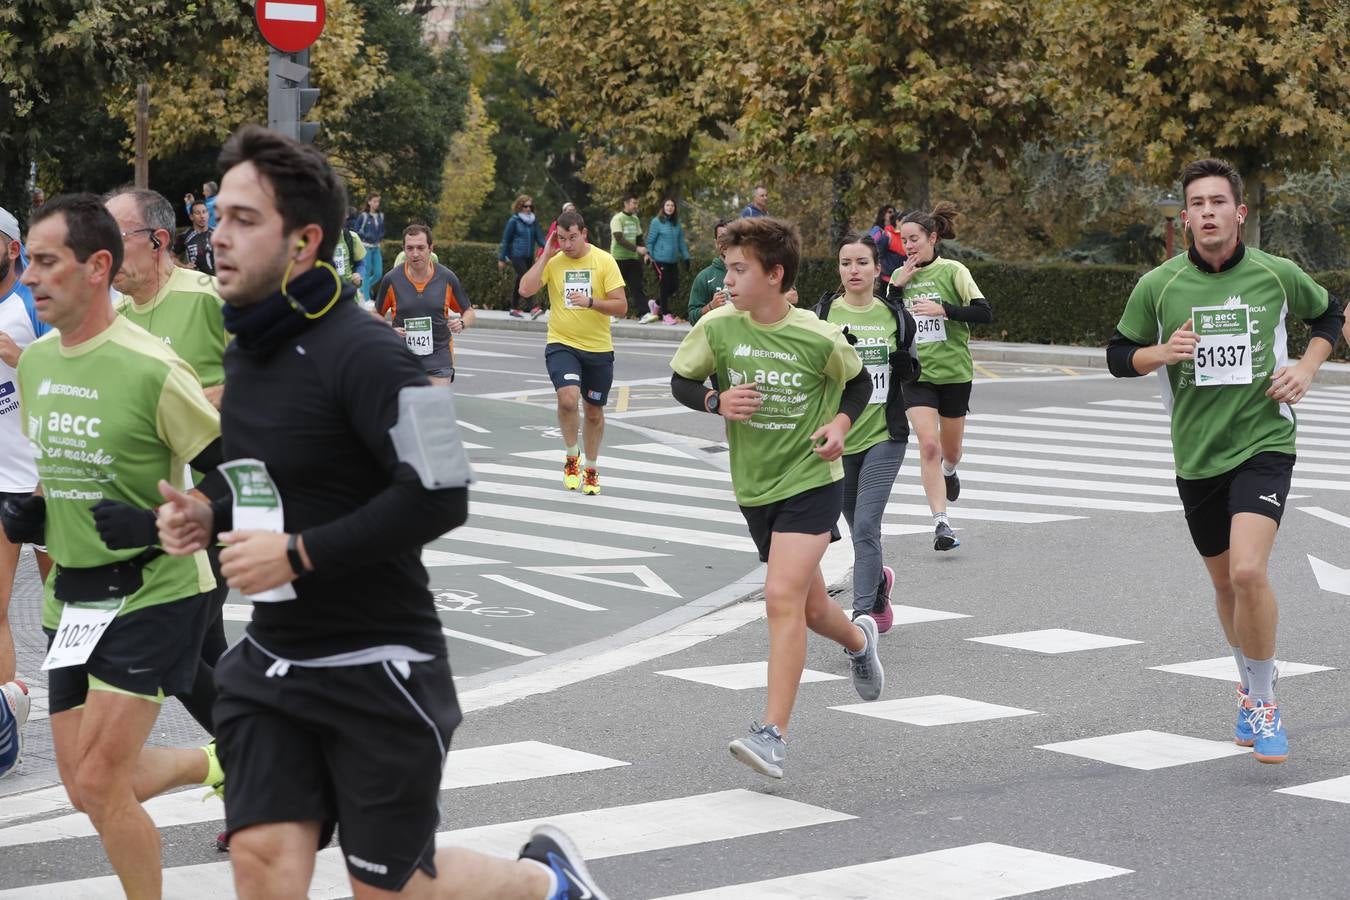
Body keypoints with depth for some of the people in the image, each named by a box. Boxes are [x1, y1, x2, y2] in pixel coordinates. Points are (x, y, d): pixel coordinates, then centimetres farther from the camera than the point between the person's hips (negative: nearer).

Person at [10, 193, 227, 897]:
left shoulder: (150, 369, -19)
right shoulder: (33, 362, 5)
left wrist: (161, 526, -23)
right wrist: (24, 513, 4)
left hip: (151, 594, -8)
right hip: (69, 598, 8)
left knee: (98, 784, -10)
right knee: (84, 786, 11)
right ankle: (215, 764, 36)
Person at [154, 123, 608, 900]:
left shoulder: (362, 354, -19)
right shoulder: (248, 352, 7)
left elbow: (440, 496, -24)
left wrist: (298, 554, -24)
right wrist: (211, 517, 2)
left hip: (378, 668, -7)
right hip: (272, 662, 7)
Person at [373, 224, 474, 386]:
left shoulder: (447, 278, -2)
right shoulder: (392, 279, -3)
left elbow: (469, 312, 9)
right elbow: (377, 314, 9)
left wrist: (461, 323, -12)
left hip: (439, 360, -1)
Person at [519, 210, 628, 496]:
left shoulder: (604, 261, -6)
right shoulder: (552, 261, -3)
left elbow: (620, 306, -9)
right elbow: (526, 289, -17)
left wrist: (590, 302, -24)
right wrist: (546, 255, -15)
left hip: (598, 349, 1)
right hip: (561, 345, -1)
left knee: (594, 411, 13)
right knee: (568, 398, -25)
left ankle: (590, 468, 34)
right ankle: (571, 457, -1)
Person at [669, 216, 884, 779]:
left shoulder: (819, 338, -12)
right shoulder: (717, 327, -7)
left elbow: (858, 383, 7)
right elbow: (682, 382, 7)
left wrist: (841, 423, -11)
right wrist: (716, 401, -13)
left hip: (811, 481, -4)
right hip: (755, 486, 4)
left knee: (783, 597, -20)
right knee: (809, 609, 17)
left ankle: (773, 735, -18)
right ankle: (859, 639, 53)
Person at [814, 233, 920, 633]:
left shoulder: (895, 316, 3)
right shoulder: (822, 314, -2)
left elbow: (911, 374, 14)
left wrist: (905, 364, -9)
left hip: (883, 436, -1)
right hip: (837, 436, 1)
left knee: (865, 528, -13)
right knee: (860, 528, 15)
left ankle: (862, 618, -11)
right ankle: (880, 581, 45)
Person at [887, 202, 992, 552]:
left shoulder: (952, 271, -6)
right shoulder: (900, 276, 5)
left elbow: (985, 313, -12)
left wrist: (944, 309, -22)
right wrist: (897, 287, -8)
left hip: (954, 372, -1)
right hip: (916, 374, 1)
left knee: (950, 450, 14)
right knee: (928, 445, -15)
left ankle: (948, 472, 51)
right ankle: (941, 523, -14)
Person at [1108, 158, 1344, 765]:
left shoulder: (1276, 275, -3)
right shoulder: (1158, 286, -3)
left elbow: (1329, 314, 17)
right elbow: (1119, 355, 7)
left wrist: (1306, 368, 1)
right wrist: (1161, 352, -13)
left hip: (1264, 445, -3)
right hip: (1196, 457, 3)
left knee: (1248, 571, -22)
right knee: (1224, 582, 15)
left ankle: (1263, 701, -5)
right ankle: (1251, 687, 39)